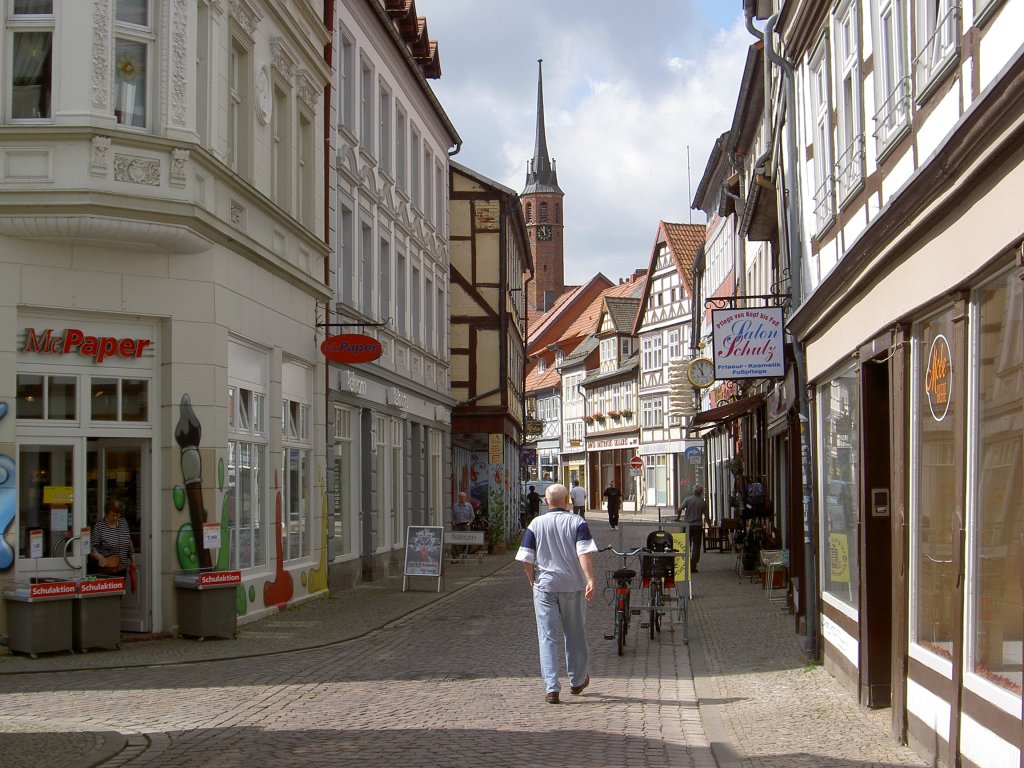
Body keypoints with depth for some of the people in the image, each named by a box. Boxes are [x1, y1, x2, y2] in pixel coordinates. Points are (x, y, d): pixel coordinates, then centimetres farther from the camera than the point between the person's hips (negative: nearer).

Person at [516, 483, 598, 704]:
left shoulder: (536, 524, 2)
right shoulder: (577, 522, -2)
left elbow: (526, 559, 0)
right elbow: (584, 553, -14)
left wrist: (534, 582, 14)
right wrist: (590, 580, -18)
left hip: (545, 585, 0)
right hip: (573, 586, 0)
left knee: (547, 637, 2)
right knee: (575, 634, 15)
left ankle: (552, 688, -7)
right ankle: (577, 681, 29)